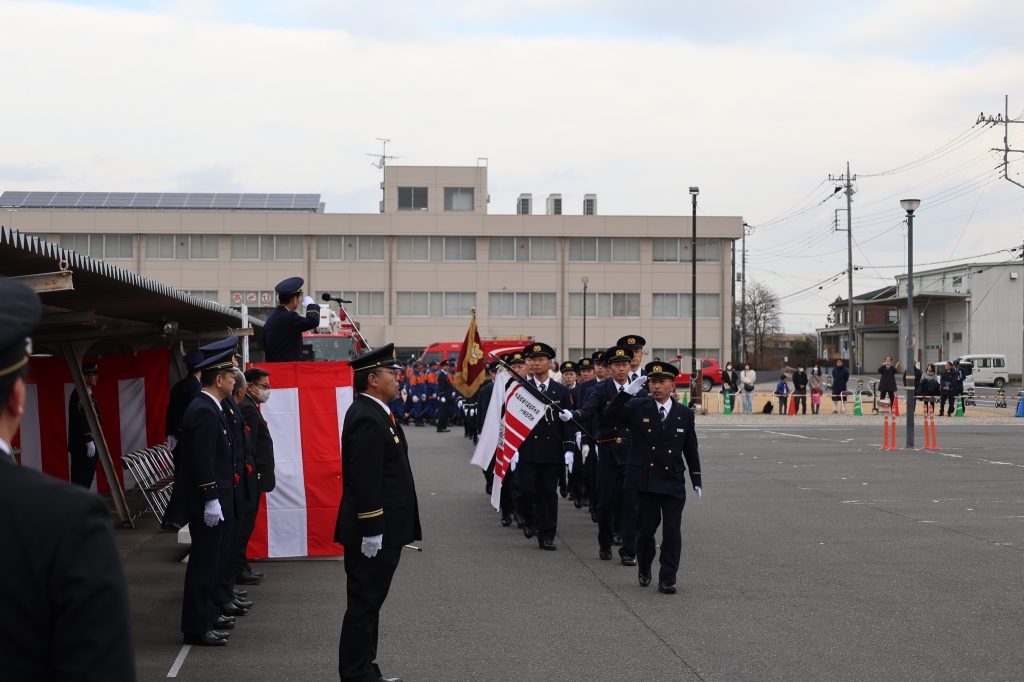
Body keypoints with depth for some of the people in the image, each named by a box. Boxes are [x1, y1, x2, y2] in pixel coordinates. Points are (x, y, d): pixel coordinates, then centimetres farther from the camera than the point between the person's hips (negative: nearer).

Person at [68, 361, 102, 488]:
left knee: (87, 478, 10)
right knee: (81, 479, -11)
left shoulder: (89, 395, 18)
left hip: (90, 444, 10)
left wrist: (94, 441, 20)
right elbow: (81, 419, -21)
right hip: (82, 446, -10)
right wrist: (89, 441, -24)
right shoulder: (79, 394, -13)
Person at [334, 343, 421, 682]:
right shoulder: (367, 418, -20)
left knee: (368, 602, 16)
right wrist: (372, 532, -24)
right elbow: (365, 481, -24)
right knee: (364, 603, -3)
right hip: (374, 531, -11)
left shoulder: (374, 412, 13)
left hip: (383, 528, 11)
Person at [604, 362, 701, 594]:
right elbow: (610, 414, -16)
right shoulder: (637, 407, 0)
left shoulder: (685, 414, 5)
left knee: (672, 531, -2)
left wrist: (696, 480, 8)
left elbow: (691, 450, 10)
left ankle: (667, 579, 7)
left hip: (674, 482, 1)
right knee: (646, 528, 7)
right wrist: (628, 391, -25)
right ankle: (644, 569, 32)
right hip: (645, 480, -1)